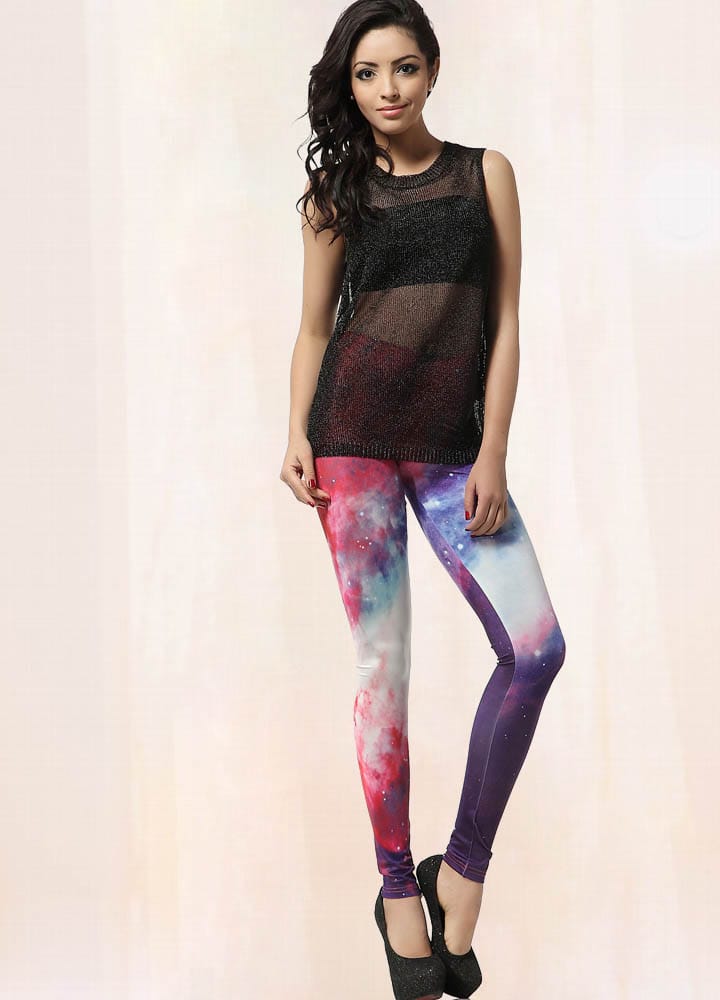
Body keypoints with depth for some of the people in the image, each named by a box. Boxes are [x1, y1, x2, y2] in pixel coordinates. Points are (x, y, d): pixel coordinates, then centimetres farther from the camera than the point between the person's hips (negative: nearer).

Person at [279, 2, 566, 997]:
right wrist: (297, 436, -5)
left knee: (537, 648, -13)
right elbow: (315, 326, 11)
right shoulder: (335, 190, 10)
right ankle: (398, 888, 13)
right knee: (383, 661, -1)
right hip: (354, 435, 0)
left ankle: (463, 867, 3)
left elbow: (505, 320, 4)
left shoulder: (486, 172, 9)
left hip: (453, 446, 1)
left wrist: (494, 455, -5)